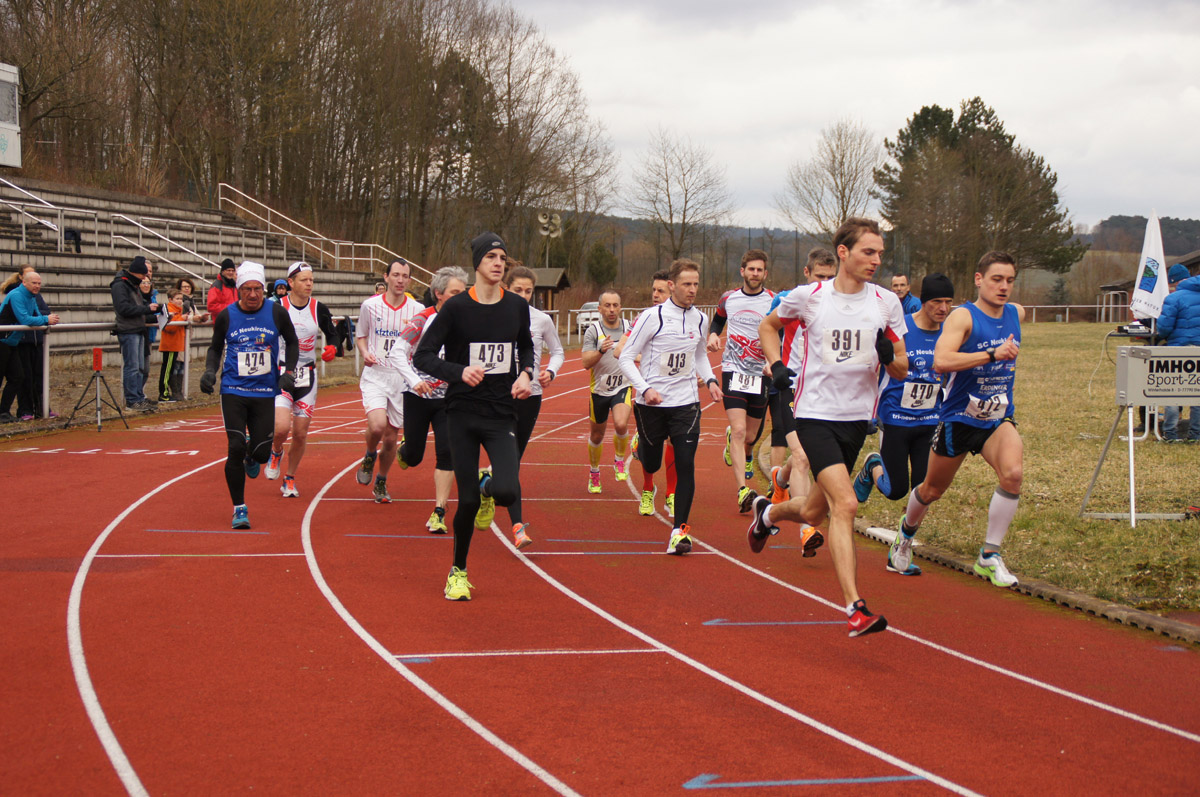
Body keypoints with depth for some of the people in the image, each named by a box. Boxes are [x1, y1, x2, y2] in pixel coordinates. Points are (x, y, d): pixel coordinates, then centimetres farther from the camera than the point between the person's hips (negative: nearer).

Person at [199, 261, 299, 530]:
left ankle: (251, 455, 38)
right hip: (233, 390, -1)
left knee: (261, 453, -2)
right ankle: (239, 509, 5)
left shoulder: (277, 313, -3)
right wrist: (209, 371, -4)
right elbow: (215, 348, 13)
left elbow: (292, 342, 13)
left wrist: (289, 371, 1)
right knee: (236, 448, -10)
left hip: (265, 392, 1)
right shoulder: (226, 316, -2)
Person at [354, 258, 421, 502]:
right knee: (377, 425, -24)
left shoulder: (417, 310, 0)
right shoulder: (370, 305, -1)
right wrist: (365, 353, -5)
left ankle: (381, 483, 29)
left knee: (391, 438, 6)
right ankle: (369, 456, 11)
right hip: (375, 374, -1)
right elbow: (360, 335, 14)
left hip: (402, 377, 1)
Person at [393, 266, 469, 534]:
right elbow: (397, 352, -11)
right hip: (419, 396, -2)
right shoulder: (423, 319, -11)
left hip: (448, 398, 2)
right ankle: (403, 450, 47)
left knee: (446, 453, -11)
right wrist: (414, 380, -23)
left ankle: (439, 513, -5)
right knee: (414, 457, 8)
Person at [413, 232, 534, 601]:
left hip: (502, 415, 2)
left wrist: (525, 373, 1)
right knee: (467, 501, -1)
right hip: (462, 414, -2)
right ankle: (458, 571, 21)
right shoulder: (457, 307, -7)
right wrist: (459, 372, -23)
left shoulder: (517, 306, 3)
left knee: (508, 492, -18)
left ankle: (488, 487, 21)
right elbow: (422, 356, -7)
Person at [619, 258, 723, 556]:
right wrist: (645, 389, -20)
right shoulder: (652, 317, -11)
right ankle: (641, 444, 51)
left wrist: (710, 380, 4)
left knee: (685, 464, -11)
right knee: (651, 464, 12)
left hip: (685, 402, 2)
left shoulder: (700, 319, 4)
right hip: (651, 404, -2)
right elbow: (626, 357, -8)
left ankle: (680, 529, -5)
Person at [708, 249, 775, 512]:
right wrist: (713, 335, 4)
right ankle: (742, 491, -21)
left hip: (761, 374, 0)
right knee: (739, 430, -16)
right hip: (733, 370, 0)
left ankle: (745, 452, 48)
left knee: (751, 436, 9)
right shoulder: (728, 299, 6)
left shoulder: (774, 302, -2)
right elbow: (717, 320, 26)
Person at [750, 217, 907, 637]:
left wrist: (889, 356, -15)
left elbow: (901, 370, 8)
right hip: (815, 414, -4)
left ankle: (767, 513, 50)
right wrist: (776, 365, -1)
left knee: (814, 512, 16)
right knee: (845, 504, -21)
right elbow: (768, 325, 16)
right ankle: (855, 608, -23)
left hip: (858, 417, 4)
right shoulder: (808, 296, -4)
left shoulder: (886, 303, 3)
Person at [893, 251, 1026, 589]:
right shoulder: (963, 317, -18)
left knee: (1013, 473, -25)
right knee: (933, 489, 14)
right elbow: (941, 360, -36)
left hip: (997, 419, 4)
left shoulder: (1016, 314, 1)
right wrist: (992, 354, -40)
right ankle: (907, 531, 48)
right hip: (957, 418, -3)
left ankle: (989, 556, -13)